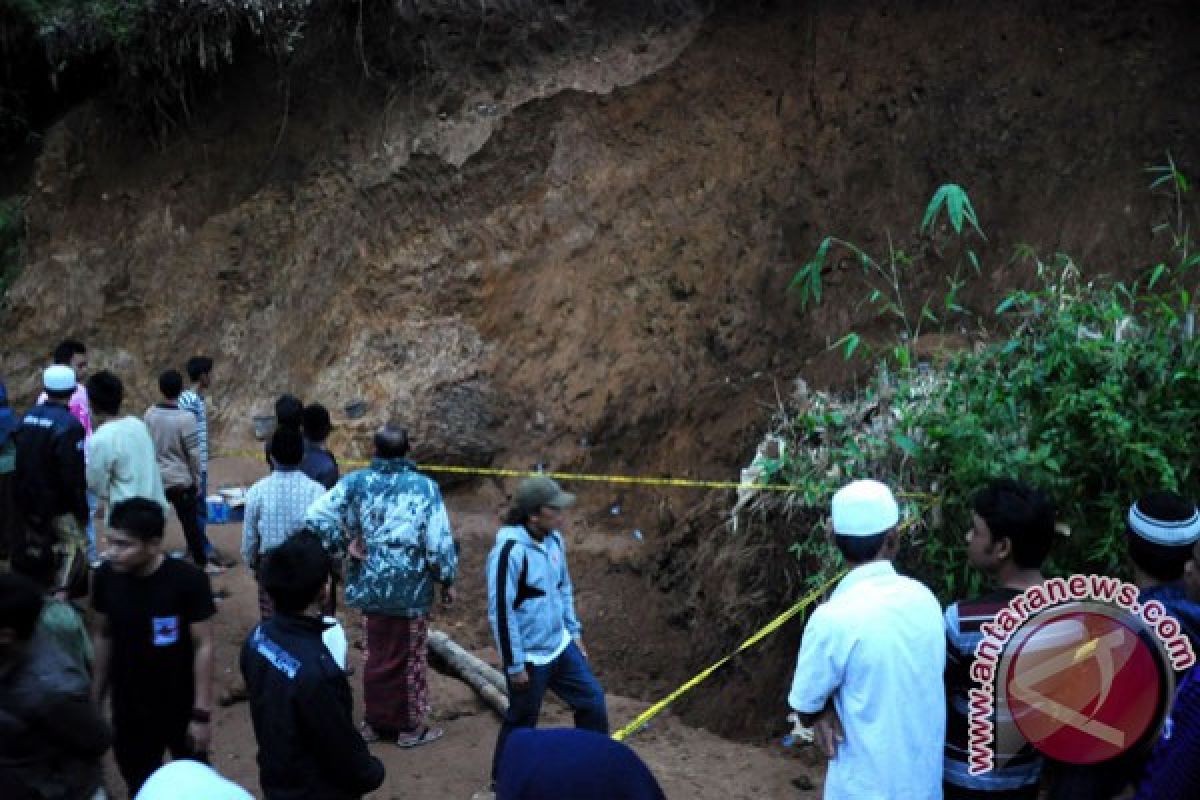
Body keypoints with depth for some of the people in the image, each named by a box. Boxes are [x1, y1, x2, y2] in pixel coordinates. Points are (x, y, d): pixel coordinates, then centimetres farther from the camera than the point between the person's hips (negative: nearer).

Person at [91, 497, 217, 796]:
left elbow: (203, 646, -16)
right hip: (128, 707, 3)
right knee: (139, 786, 17)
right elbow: (103, 637, 2)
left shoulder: (188, 580, -24)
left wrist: (202, 713, -14)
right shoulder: (106, 576, -13)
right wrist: (95, 698, 8)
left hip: (181, 706, -3)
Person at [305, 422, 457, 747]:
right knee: (408, 658, 11)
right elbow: (439, 542, -13)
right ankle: (409, 726, 23)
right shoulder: (425, 487, -13)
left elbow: (316, 517, -13)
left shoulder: (354, 482, -5)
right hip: (410, 589, -3)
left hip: (370, 585, 4)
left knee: (377, 654, 19)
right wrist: (447, 580, 2)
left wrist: (344, 545, -1)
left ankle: (375, 721, 31)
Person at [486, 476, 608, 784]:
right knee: (521, 723, 9)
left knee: (593, 701, 14)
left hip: (561, 647, 7)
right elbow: (500, 611, -21)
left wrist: (574, 631, 16)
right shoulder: (510, 550, -24)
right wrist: (514, 665, -17)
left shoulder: (554, 539, 0)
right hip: (529, 657, -7)